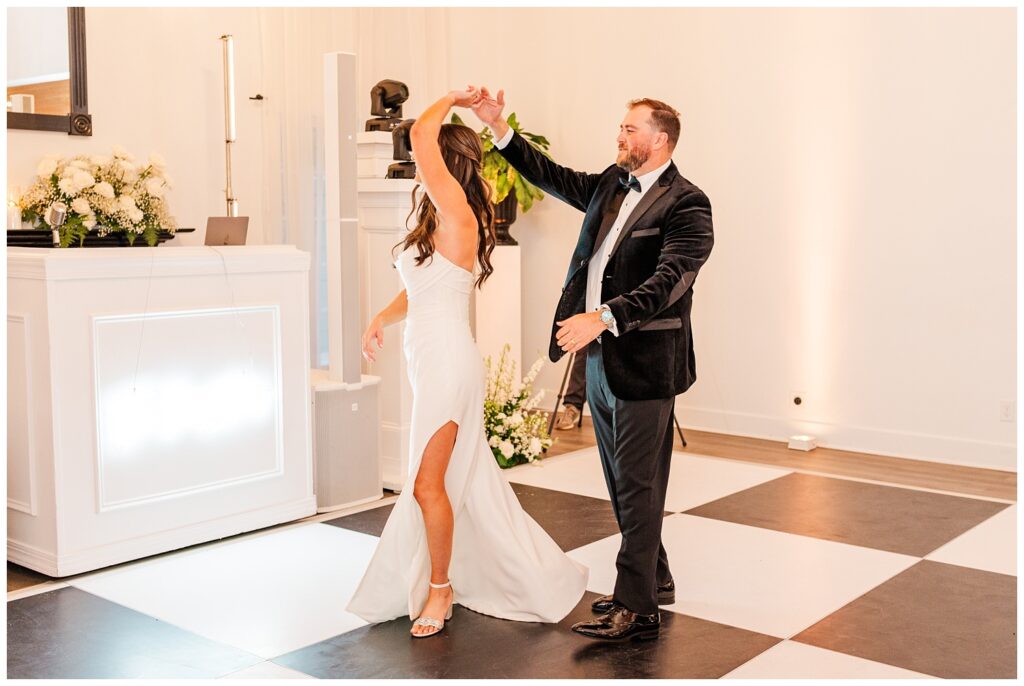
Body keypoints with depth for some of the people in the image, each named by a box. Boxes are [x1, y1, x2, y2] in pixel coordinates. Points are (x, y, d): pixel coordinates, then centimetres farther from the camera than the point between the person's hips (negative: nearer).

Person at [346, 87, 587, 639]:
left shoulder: (458, 213, -15)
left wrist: (450, 100, -6)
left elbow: (421, 133, -23)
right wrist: (382, 319, 21)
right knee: (461, 477, 17)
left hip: (448, 362, -9)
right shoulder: (439, 221, 12)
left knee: (428, 484, -1)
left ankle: (440, 587, 16)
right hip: (431, 362, 9)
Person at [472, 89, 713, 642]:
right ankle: (654, 581, 31)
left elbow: (669, 280, -24)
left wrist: (603, 318, -34)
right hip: (600, 358, 8)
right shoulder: (611, 184, 13)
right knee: (623, 482, 16)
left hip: (643, 361, -8)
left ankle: (637, 608, 5)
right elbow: (552, 177, 21)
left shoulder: (685, 204, -12)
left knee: (637, 486, -4)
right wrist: (498, 128, 13)